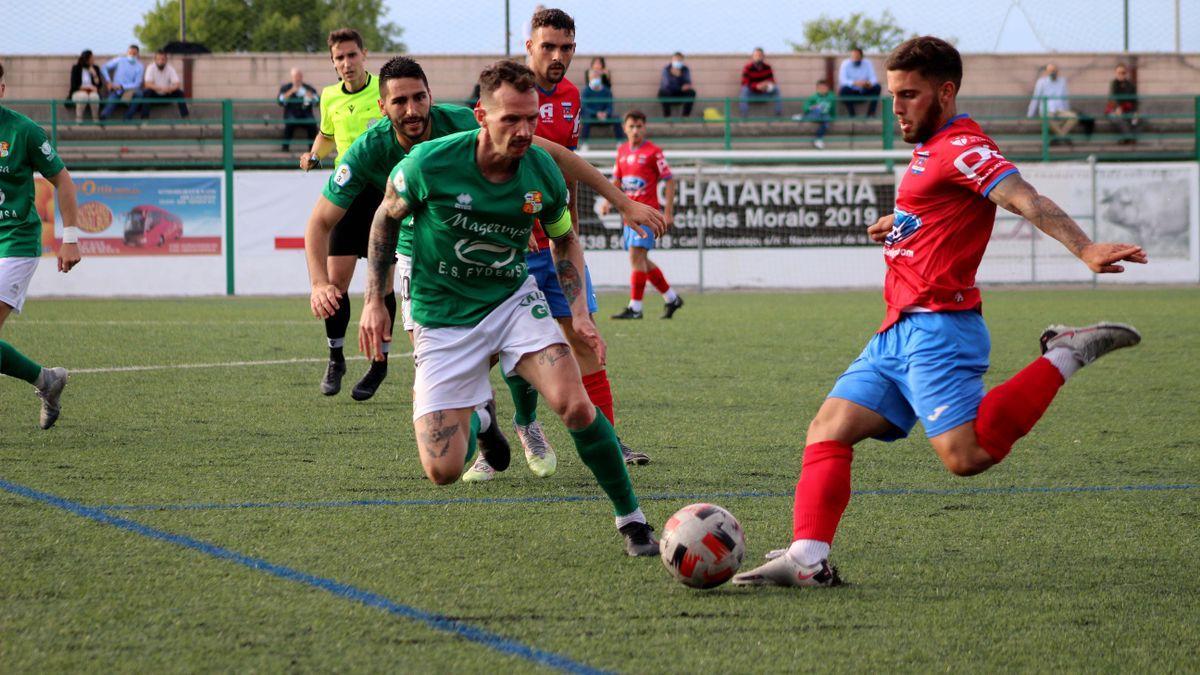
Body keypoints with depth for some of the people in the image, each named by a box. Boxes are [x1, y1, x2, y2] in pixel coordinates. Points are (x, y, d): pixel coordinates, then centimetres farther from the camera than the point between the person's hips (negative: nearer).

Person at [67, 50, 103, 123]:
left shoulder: (95, 68, 5)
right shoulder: (76, 68, -3)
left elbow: (99, 84, 2)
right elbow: (74, 85, -7)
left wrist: (95, 75, -15)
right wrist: (84, 88, -18)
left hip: (91, 92, 2)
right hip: (78, 93, -2)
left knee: (94, 96, -37)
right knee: (83, 96, -40)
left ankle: (95, 119, -24)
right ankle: (78, 119, -27)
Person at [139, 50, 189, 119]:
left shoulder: (170, 68, -12)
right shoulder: (151, 68, -16)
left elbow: (177, 84, -20)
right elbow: (148, 84, -27)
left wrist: (170, 89, -44)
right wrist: (160, 88, -44)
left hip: (167, 95, 2)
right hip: (154, 95, -2)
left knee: (180, 92, -24)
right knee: (146, 92, -32)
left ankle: (184, 116, -20)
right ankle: (145, 117, -31)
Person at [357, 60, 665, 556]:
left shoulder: (542, 173, -12)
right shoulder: (430, 163, -21)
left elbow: (564, 240, 9)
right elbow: (387, 217, 0)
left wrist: (580, 314, -4)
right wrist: (374, 301, -4)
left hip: (514, 298, 2)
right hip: (443, 318, -1)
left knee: (575, 405, -24)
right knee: (442, 471, -8)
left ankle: (631, 519, -5)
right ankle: (477, 422, 31)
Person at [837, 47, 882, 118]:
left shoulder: (867, 64, -4)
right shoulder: (845, 64, -12)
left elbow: (873, 78, -11)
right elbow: (842, 80, -24)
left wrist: (870, 83, -37)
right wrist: (855, 83, -42)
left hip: (864, 93, 2)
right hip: (851, 94, -2)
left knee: (877, 87, -23)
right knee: (844, 89, -34)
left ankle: (871, 113, -17)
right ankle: (851, 114, -23)